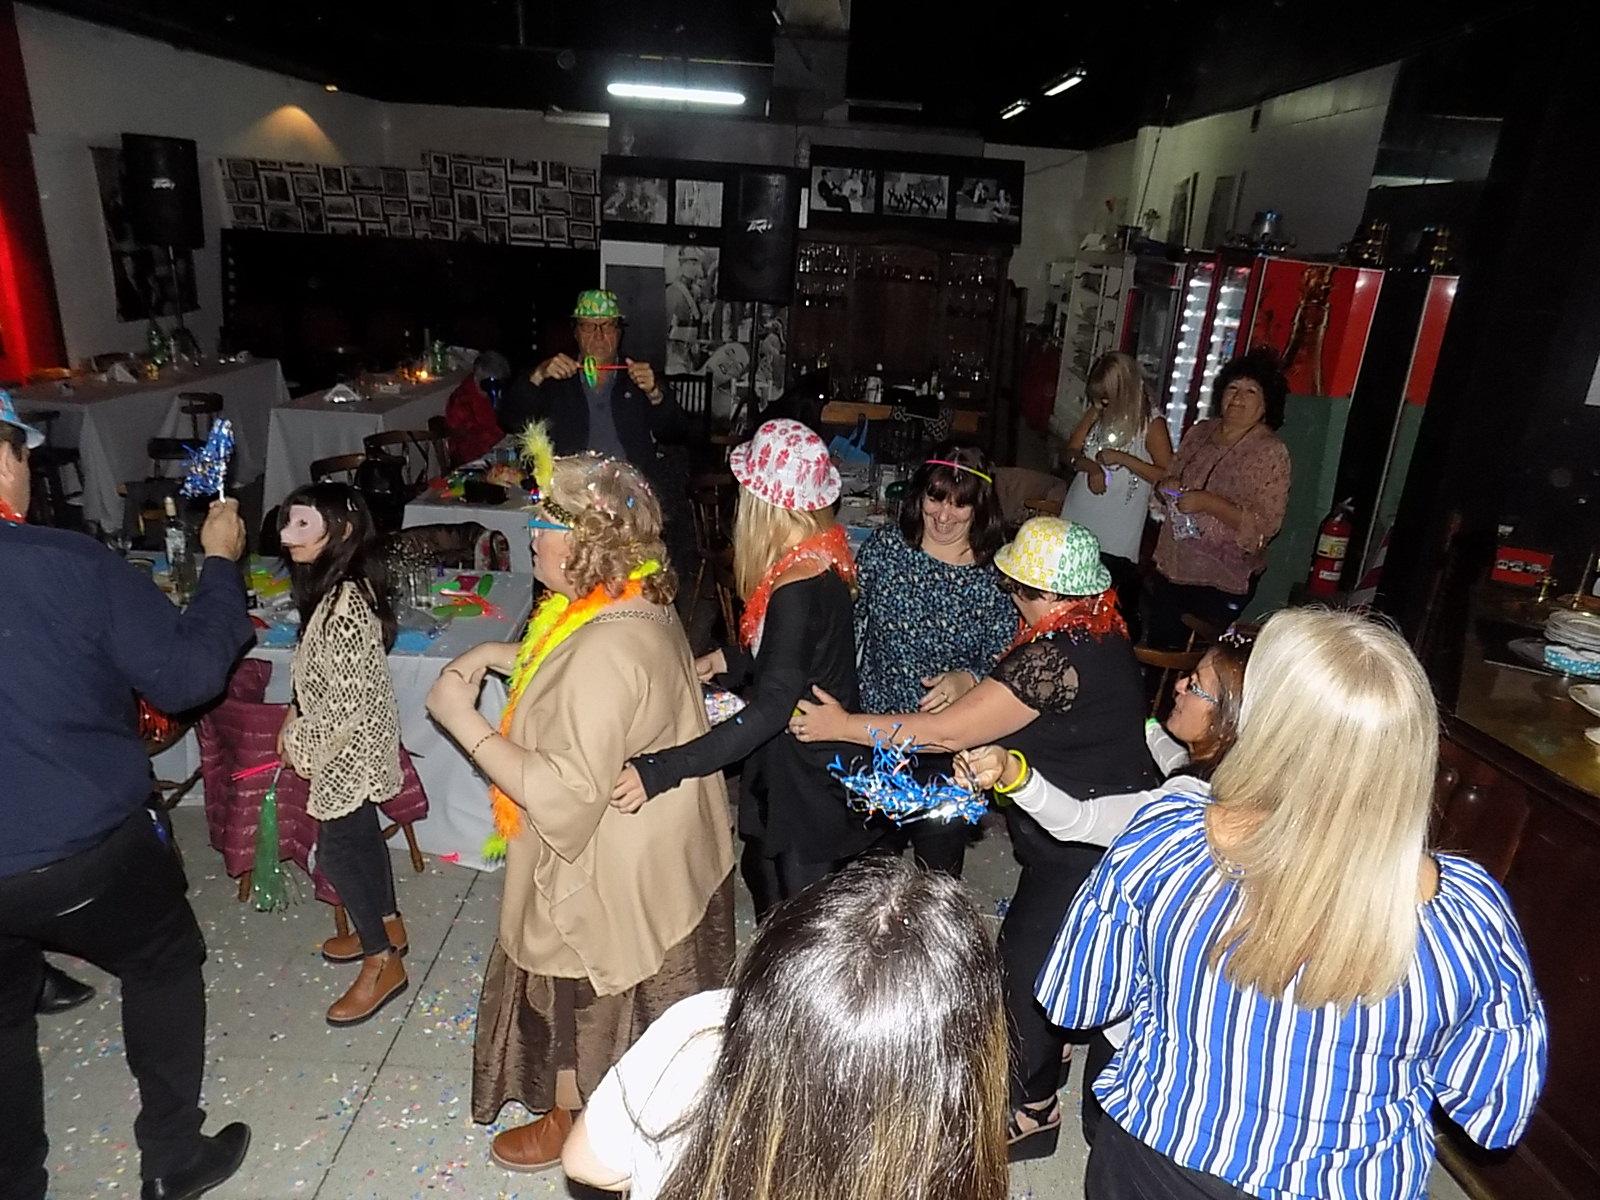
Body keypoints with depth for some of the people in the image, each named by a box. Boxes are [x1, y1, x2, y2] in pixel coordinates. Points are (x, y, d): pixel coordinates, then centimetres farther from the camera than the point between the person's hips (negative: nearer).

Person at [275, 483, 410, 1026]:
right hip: (350, 746, 10)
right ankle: (387, 927, 39)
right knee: (360, 836, 21)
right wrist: (294, 721, 15)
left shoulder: (346, 602, -27)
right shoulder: (332, 587, 4)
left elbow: (350, 697, -26)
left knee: (337, 850, 0)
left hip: (349, 748, -10)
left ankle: (382, 963, 14)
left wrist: (302, 741, -15)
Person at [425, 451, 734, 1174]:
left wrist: (463, 719, -27)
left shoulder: (606, 651, -35)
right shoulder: (640, 602, -4)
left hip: (609, 876, -9)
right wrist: (496, 655, 2)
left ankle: (569, 1118, 45)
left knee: (581, 999, 18)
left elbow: (564, 795, -34)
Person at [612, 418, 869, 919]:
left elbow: (770, 711, -40)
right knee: (761, 868, 29)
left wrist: (660, 770, -44)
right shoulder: (825, 554, -4)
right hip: (825, 758, 9)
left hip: (804, 777, -9)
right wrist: (731, 658, 7)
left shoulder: (796, 590, -32)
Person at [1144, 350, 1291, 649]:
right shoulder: (1200, 432, 7)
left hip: (1220, 582, -5)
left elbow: (1265, 525, -17)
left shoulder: (1272, 452, -11)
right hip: (1171, 568, 6)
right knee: (1156, 649, 14)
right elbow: (1171, 477, 18)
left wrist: (1209, 503, -25)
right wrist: (1167, 486, -5)